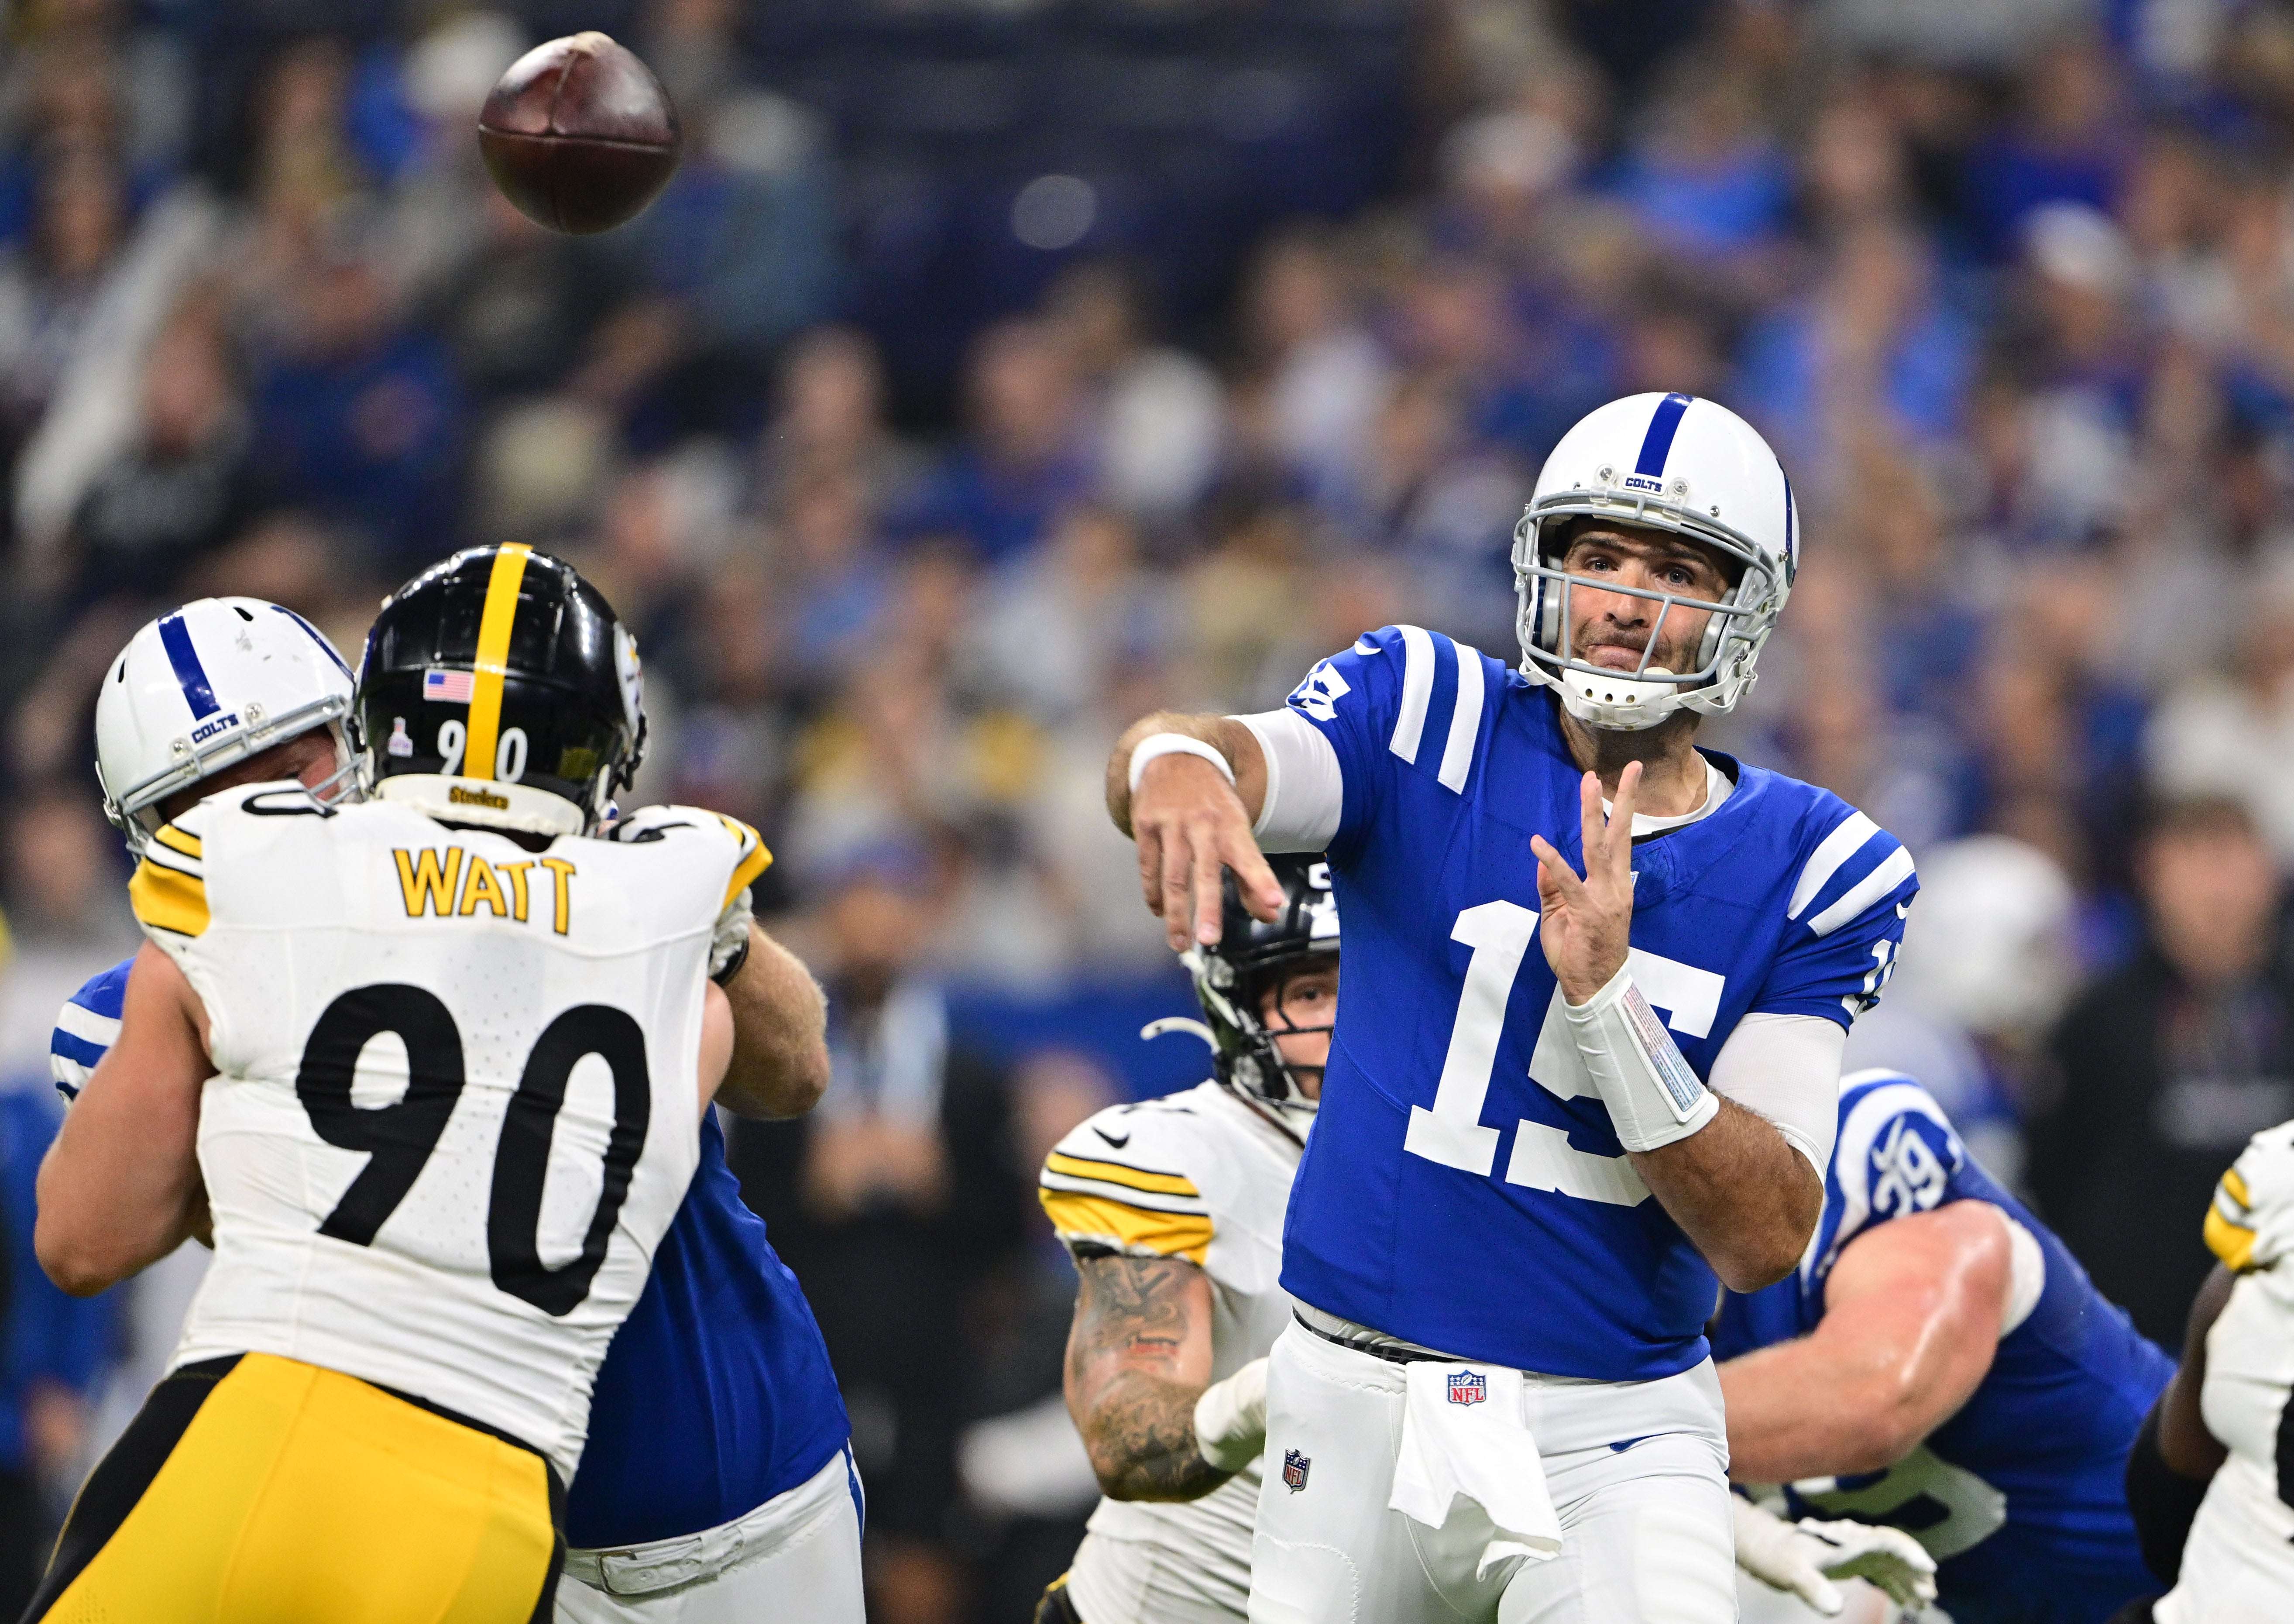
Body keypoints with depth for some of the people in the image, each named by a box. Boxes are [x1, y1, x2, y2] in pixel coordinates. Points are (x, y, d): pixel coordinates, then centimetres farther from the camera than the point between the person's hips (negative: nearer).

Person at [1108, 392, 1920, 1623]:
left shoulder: (1809, 871, -1)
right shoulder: (1431, 722, -1)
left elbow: (1767, 1241, -10)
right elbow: (1242, 757, -24)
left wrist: (1605, 996, -23)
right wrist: (1177, 763, -49)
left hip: (1612, 1437, -1)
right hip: (1355, 1412, 1)